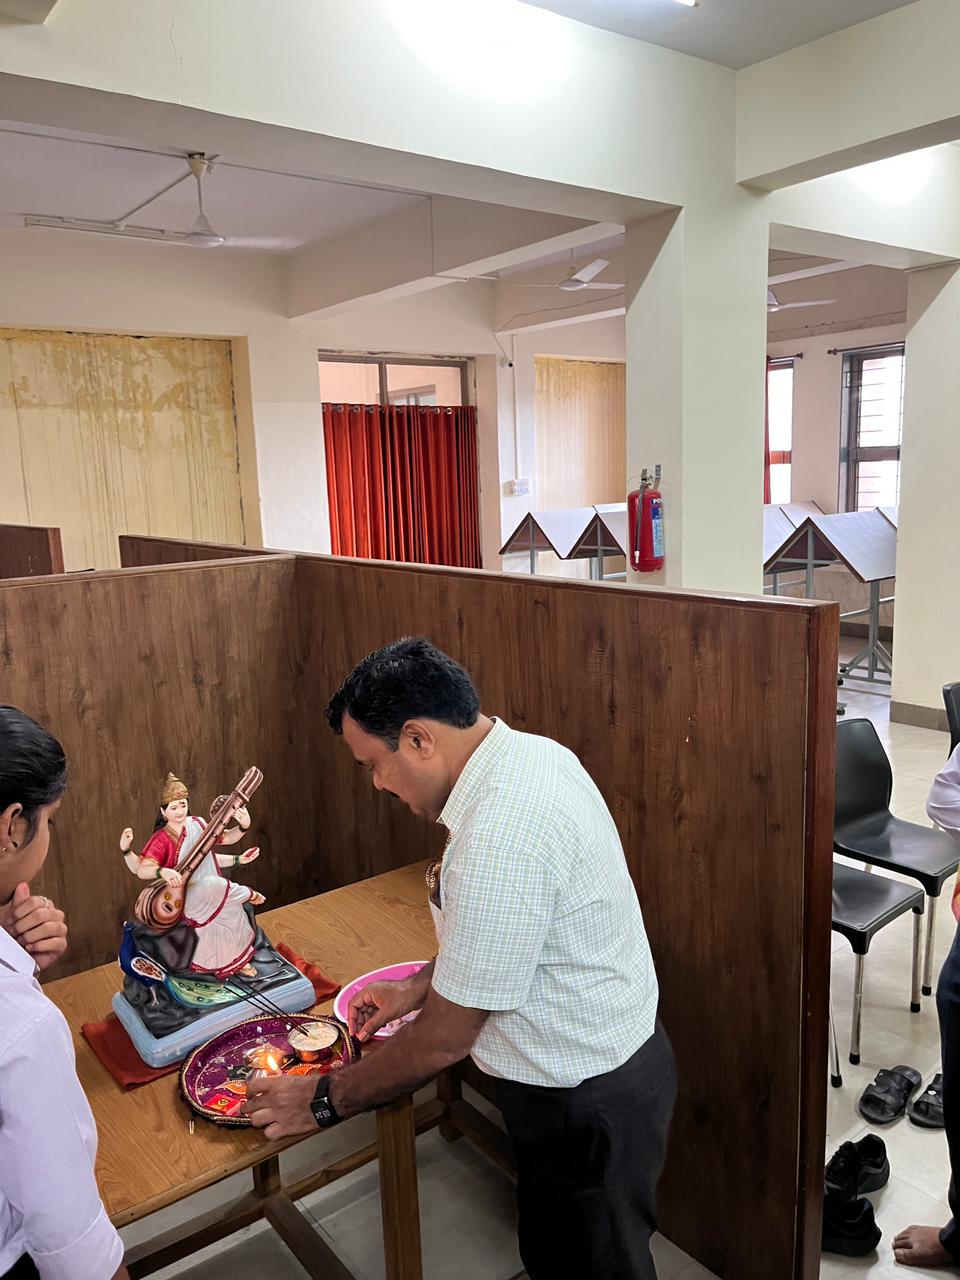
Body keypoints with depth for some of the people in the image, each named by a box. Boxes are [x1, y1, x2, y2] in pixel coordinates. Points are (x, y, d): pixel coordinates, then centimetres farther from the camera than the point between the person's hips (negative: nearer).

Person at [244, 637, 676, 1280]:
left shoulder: (500, 839, -35)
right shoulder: (533, 752, -5)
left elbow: (447, 1038, -23)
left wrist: (323, 1102, -10)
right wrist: (423, 985, 12)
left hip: (586, 1101, -8)